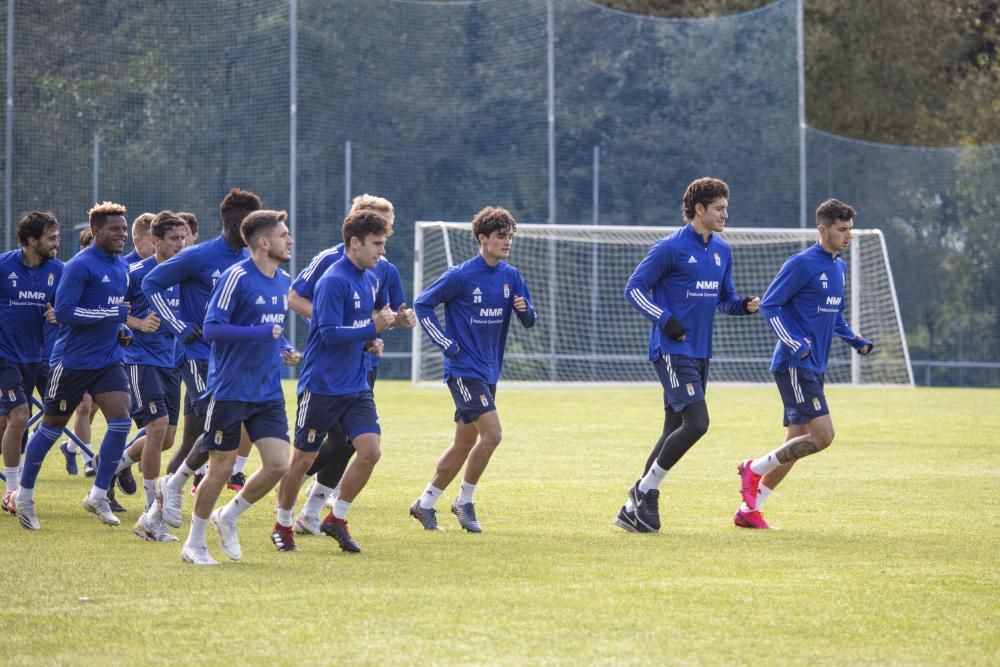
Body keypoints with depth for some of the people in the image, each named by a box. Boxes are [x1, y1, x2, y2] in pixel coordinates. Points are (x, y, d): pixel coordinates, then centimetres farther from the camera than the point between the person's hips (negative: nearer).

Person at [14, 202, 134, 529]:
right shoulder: (79, 266, -16)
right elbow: (63, 311, -22)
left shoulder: (122, 268, 10)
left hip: (108, 360, 6)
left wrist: (121, 330, 5)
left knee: (121, 421, -10)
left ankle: (98, 495, 1)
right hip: (71, 362, -6)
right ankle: (24, 496, 22)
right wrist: (114, 314, -23)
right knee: (51, 427, 6)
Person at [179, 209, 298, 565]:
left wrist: (285, 348, 6)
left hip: (268, 392, 7)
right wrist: (260, 333, -25)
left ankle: (228, 518, 20)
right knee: (222, 468, 0)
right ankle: (194, 542, 18)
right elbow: (212, 328, -19)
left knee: (278, 465, -4)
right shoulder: (237, 278, -15)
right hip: (230, 389, -7)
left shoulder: (283, 282, 9)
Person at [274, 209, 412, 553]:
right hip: (321, 386, -7)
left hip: (356, 387, 7)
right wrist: (373, 327, -22)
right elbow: (330, 333, -24)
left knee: (370, 450, -7)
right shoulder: (334, 281, -18)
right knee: (303, 459, 4)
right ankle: (282, 525, 22)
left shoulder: (370, 279, 8)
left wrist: (394, 320, 2)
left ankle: (337, 519, 10)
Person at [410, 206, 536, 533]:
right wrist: (447, 344, -10)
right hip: (464, 368, -7)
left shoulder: (511, 276, 5)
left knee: (465, 443, 11)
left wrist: (524, 309, -15)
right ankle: (465, 501, 0)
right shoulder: (461, 276, -12)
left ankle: (425, 503, 22)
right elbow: (422, 304, -5)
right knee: (491, 433, -16)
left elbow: (529, 322, 9)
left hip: (489, 371, 7)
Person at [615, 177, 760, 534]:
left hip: (700, 353, 8)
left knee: (676, 429, 8)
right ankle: (645, 490, -3)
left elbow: (724, 297, 22)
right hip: (672, 350, -8)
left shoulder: (722, 251, 13)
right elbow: (634, 288, -8)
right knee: (696, 422, -17)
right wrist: (666, 320, -18)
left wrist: (743, 304, -1)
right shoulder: (671, 248, -10)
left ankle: (634, 510, 14)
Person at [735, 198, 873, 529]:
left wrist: (855, 340, 11)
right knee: (822, 435, -16)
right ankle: (754, 469, 0)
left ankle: (748, 510, 16)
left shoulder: (840, 268, 15)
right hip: (794, 364, -9)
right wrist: (795, 344, -22)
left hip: (814, 368, 9)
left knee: (796, 444, 9)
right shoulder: (802, 264, -12)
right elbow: (769, 305, -13)